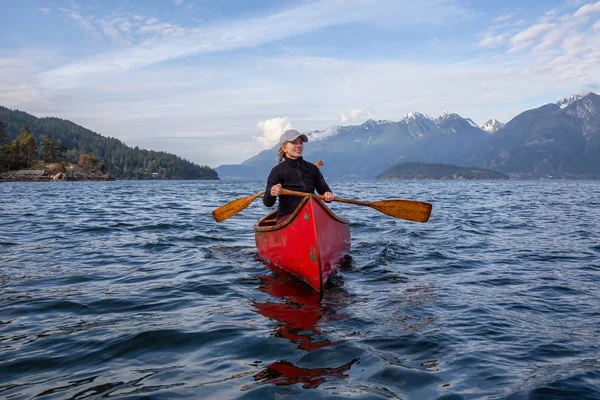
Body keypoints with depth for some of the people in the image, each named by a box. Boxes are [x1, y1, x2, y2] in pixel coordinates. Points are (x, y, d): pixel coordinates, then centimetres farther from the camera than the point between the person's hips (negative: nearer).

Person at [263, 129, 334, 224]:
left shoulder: (312, 169, 13)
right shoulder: (277, 171, 0)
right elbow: (268, 203, -7)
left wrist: (328, 195, -7)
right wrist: (271, 193, -32)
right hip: (287, 217, -4)